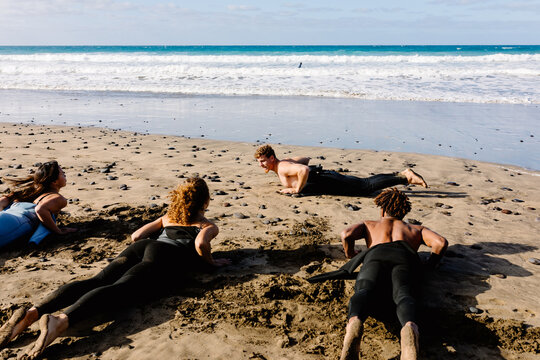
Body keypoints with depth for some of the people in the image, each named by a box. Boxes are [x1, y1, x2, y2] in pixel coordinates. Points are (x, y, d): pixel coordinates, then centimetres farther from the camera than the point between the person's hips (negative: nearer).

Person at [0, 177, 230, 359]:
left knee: (96, 281, -15)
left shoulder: (168, 217, 38)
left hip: (140, 248, 6)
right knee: (118, 290, -27)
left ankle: (32, 313, -37)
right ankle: (60, 321, -53)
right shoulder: (209, 226, 21)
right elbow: (201, 243, -4)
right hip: (165, 258, -6)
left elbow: (135, 236, 32)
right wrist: (211, 261, 15)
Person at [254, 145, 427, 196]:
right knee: (366, 183, 11)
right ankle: (402, 174, 13)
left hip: (327, 182, -9)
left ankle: (405, 177, -11)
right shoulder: (286, 161, 17)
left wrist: (297, 189, -20)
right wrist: (294, 181, 28)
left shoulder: (282, 167, -13)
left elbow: (304, 169, -33)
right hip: (324, 175, 9)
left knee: (367, 186, -12)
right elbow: (306, 160, 33)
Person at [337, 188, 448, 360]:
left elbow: (346, 234, 17)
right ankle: (410, 327, -64)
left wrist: (351, 256, 34)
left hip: (376, 255, 0)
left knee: (364, 290, -27)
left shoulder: (368, 224, 39)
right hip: (405, 256, 1)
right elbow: (441, 242, 21)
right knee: (403, 295, -27)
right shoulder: (416, 228, 41)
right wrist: (430, 265, 35)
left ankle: (354, 322, -64)